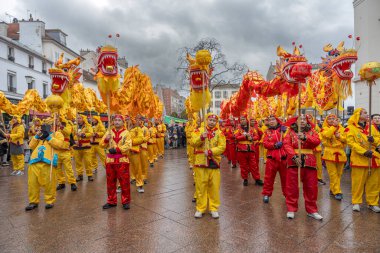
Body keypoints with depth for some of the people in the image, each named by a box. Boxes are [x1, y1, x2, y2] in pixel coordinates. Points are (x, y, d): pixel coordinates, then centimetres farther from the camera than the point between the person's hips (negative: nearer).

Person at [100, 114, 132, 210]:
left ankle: (126, 201, 14)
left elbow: (128, 145, -12)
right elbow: (102, 145, 5)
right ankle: (111, 201, 26)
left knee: (124, 182, 1)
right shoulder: (109, 132, 10)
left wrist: (117, 149, -19)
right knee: (110, 182, 12)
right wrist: (106, 139, -15)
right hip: (110, 160, 4)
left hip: (122, 160, -3)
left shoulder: (126, 133, 0)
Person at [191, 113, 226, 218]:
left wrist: (210, 151, -18)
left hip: (214, 163, 0)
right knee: (201, 186, 6)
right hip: (201, 162, 0)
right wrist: (201, 137, -24)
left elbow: (222, 147, -6)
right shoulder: (199, 130, 4)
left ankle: (214, 208, 21)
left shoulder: (219, 133, 3)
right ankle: (200, 208, 20)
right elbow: (193, 142, -7)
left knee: (214, 186, 6)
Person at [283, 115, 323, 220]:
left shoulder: (312, 132, 10)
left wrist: (305, 137, -25)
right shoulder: (290, 132, 4)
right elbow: (286, 145, -8)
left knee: (311, 187, 8)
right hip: (294, 162, -2)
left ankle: (312, 210, 23)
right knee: (292, 187, 3)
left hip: (309, 162, 2)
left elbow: (317, 141, -9)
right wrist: (294, 156, -21)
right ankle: (291, 209, 16)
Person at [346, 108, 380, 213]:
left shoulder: (371, 127, 12)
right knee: (358, 182, 1)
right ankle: (356, 202, 13)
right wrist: (364, 151, -21)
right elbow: (351, 142, -12)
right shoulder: (351, 128, -5)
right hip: (359, 159, -5)